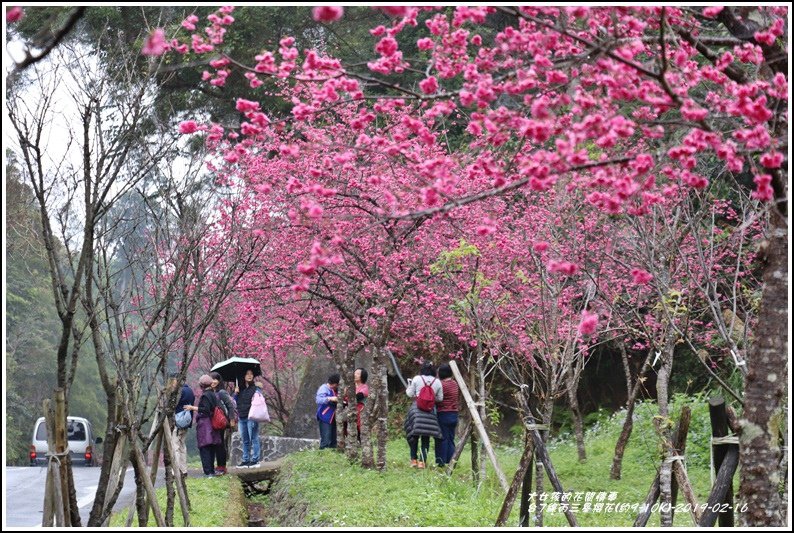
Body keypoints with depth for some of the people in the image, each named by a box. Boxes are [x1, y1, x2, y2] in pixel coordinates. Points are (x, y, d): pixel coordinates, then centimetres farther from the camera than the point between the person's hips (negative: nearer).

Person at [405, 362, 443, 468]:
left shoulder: (416, 379, -3)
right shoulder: (437, 382, 2)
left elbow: (410, 394, 3)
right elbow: (440, 398, 7)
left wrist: (409, 385, 21)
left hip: (417, 408, -1)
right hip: (430, 411, 1)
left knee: (414, 435, 10)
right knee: (426, 438, 5)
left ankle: (414, 459, 8)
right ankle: (422, 460, -3)